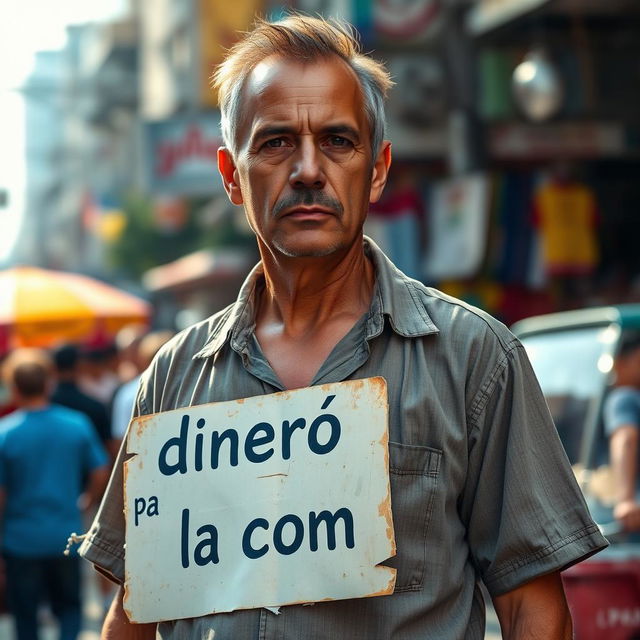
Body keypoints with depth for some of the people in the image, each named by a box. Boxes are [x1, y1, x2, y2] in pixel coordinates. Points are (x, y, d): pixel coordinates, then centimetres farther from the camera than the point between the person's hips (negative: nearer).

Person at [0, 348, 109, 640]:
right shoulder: (78, 424, -6)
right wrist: (86, 501, 20)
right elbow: (100, 474, 1)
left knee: (25, 614, 12)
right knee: (68, 606, 16)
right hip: (66, 536, 2)